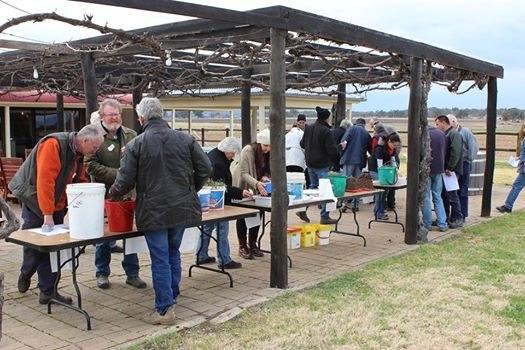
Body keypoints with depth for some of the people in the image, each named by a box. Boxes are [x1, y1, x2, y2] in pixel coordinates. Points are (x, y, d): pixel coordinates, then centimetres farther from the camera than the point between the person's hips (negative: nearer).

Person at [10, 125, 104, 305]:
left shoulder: (78, 154, 4)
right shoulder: (53, 144, -24)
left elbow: (81, 181, 9)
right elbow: (44, 180, -28)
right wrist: (47, 214, -28)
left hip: (56, 205, 7)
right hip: (35, 203, -7)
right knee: (35, 246, 2)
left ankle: (48, 291, 12)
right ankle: (25, 275, 32)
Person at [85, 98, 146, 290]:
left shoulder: (131, 135, 7)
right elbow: (91, 166, -13)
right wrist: (118, 174, -18)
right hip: (104, 194, -3)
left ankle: (132, 273, 22)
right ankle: (102, 273, 25)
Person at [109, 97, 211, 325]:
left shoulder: (136, 144, -8)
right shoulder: (185, 139, 1)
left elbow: (125, 180, -8)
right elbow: (205, 168, 0)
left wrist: (113, 192, 14)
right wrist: (190, 190, 16)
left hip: (153, 210, -4)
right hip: (183, 208, 4)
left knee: (160, 259, 3)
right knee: (173, 252, 20)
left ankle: (164, 309, 7)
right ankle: (172, 297, 31)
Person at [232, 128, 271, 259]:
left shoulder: (268, 153, -9)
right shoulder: (247, 150, -26)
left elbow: (266, 171, -2)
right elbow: (244, 173, -28)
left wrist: (265, 180, -25)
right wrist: (257, 183, -42)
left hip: (257, 188, 5)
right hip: (241, 186, -5)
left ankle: (252, 244, 17)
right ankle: (242, 246, 9)